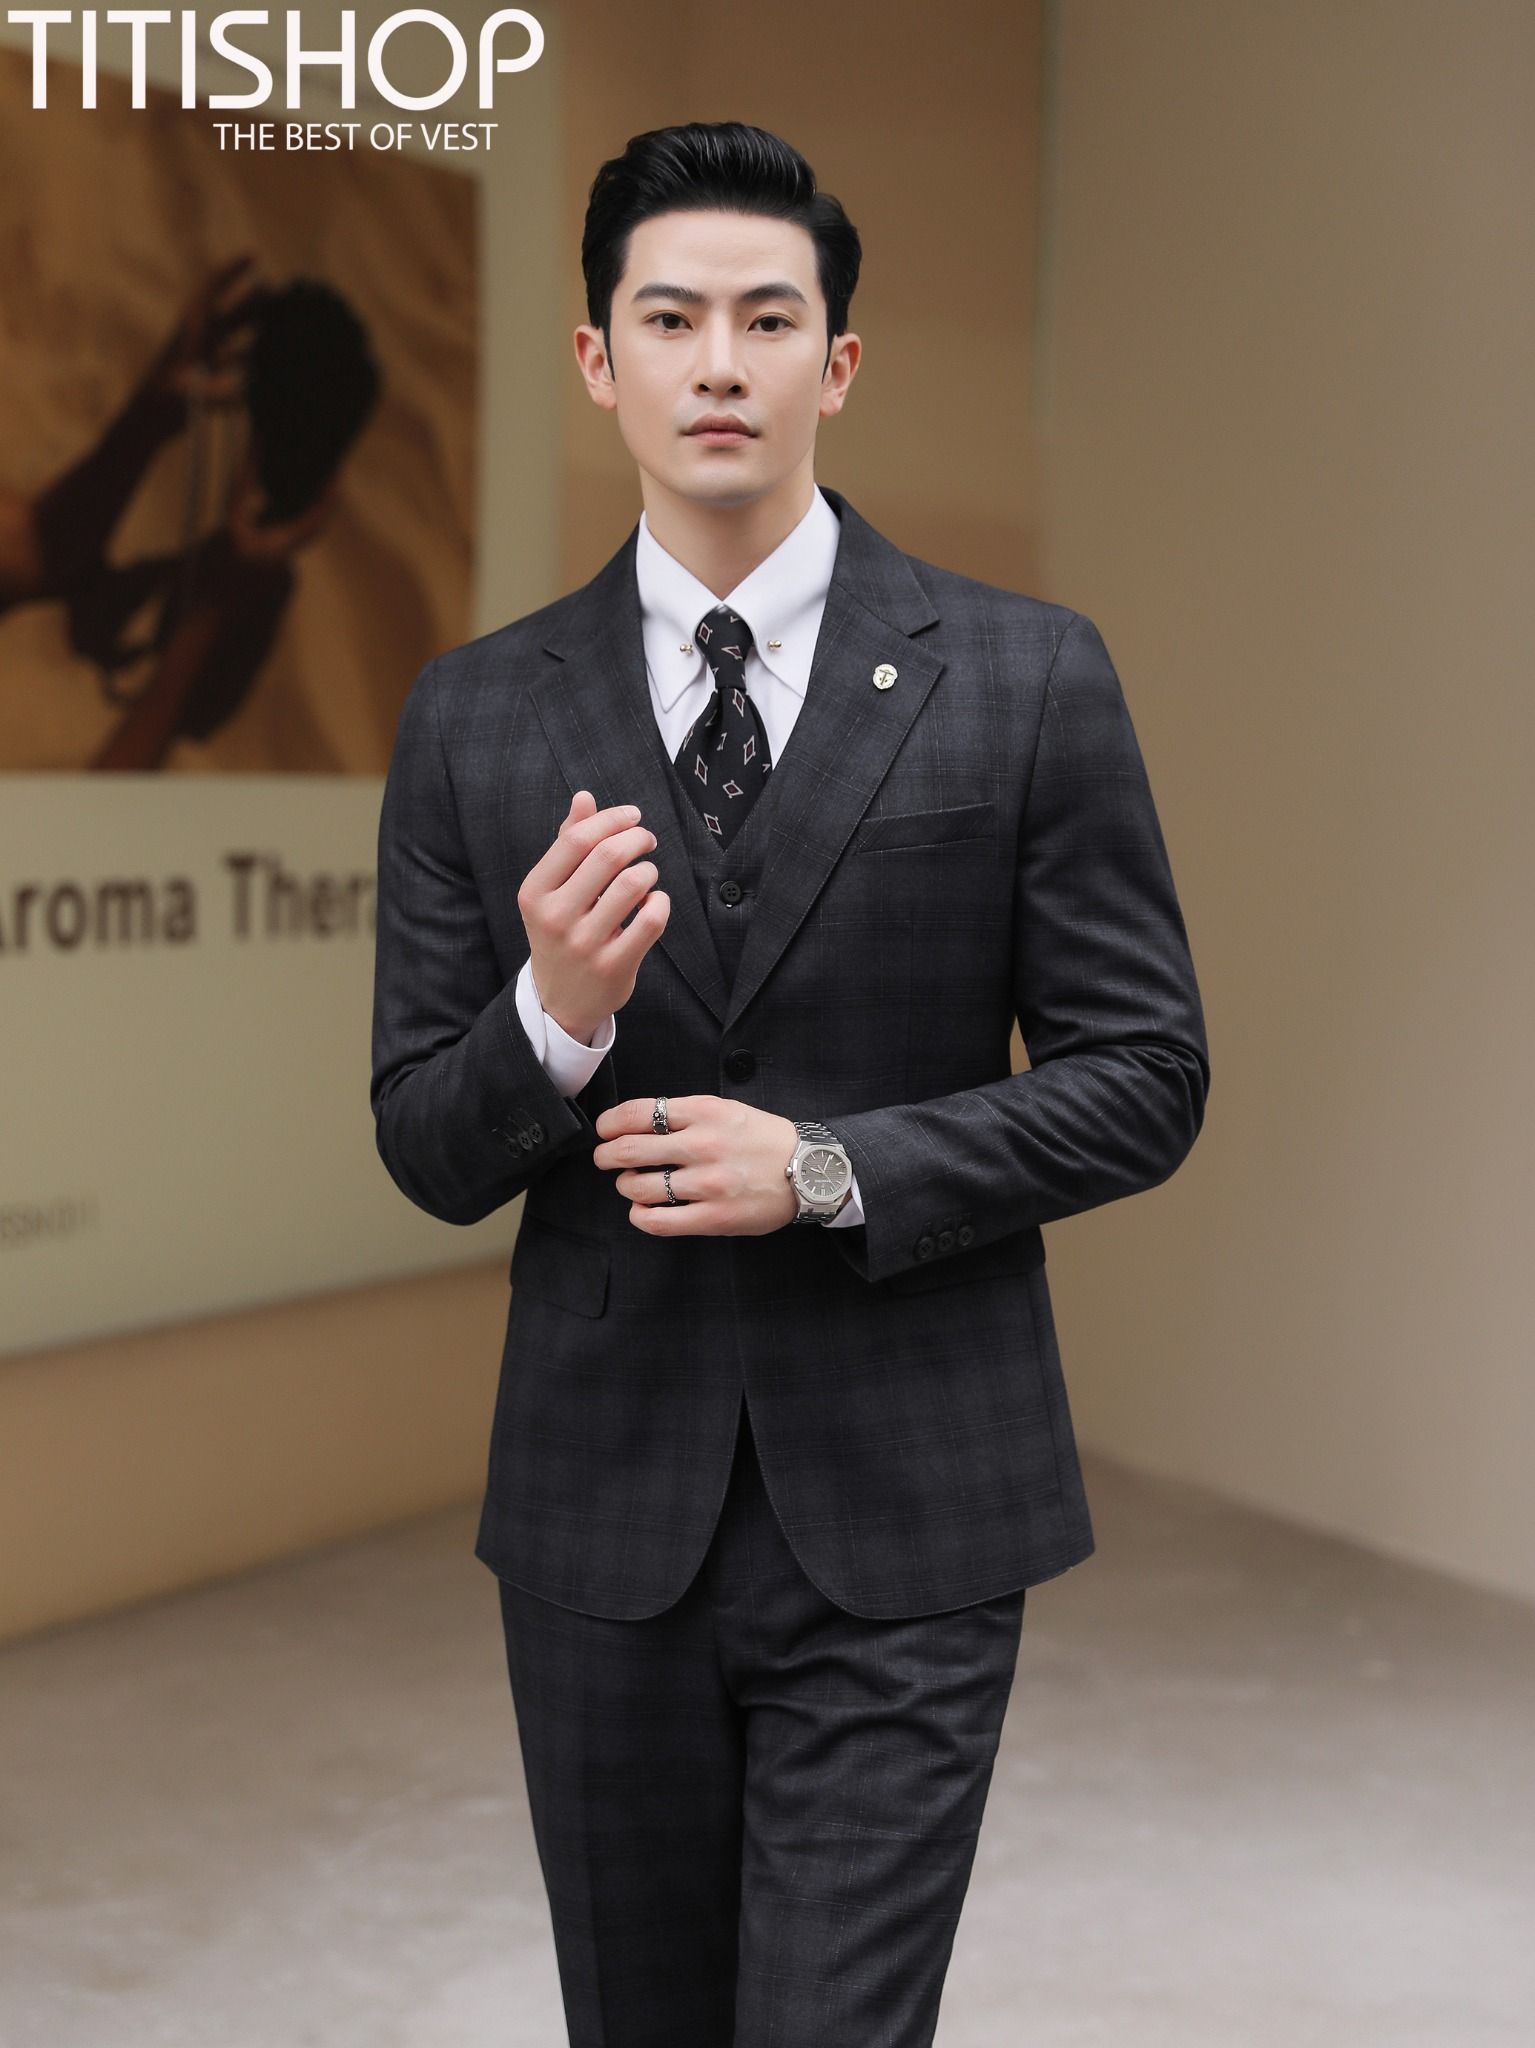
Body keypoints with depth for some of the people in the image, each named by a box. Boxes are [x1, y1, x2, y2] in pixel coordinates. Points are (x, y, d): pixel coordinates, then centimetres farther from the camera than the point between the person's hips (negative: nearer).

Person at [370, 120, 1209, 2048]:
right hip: (600, 1508, 3)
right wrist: (556, 1012, -19)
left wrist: (825, 1168, -16)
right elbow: (428, 1151, 3)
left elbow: (1142, 1081, -3)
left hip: (904, 1523, -2)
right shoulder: (475, 718, 2)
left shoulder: (1027, 678, -3)